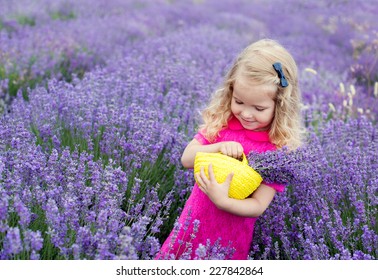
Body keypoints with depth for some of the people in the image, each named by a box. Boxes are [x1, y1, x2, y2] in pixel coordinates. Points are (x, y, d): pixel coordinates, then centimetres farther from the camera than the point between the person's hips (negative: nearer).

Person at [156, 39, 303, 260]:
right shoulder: (221, 121, -7)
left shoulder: (279, 148, -17)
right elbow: (186, 159, -6)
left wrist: (221, 200, -35)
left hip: (231, 238, -3)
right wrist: (219, 147, -24)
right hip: (193, 224, 4)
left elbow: (258, 206, -17)